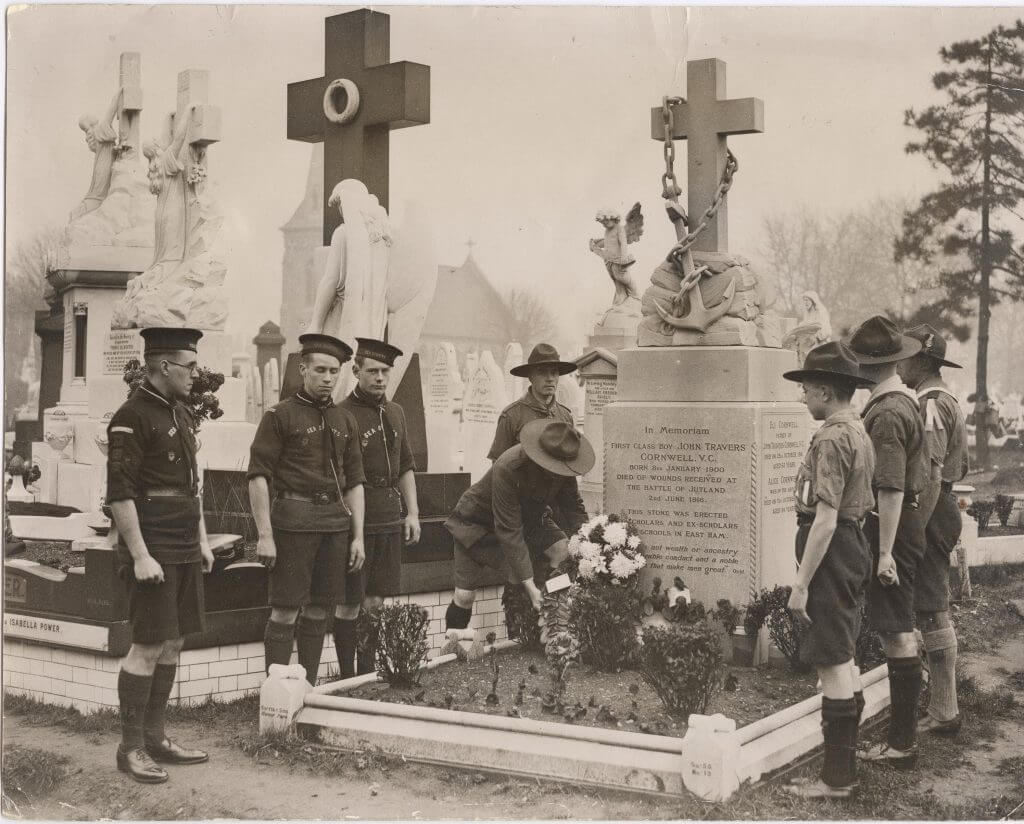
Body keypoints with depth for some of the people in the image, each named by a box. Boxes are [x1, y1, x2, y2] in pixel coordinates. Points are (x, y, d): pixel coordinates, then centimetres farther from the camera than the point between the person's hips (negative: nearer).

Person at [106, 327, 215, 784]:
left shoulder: (181, 414, 14)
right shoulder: (131, 417, -13)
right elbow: (119, 494, -18)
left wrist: (202, 539, 18)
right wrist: (140, 556, -20)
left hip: (185, 552, 9)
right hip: (152, 553, -9)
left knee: (172, 643, 12)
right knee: (148, 647, -5)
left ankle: (155, 736, 21)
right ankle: (131, 747, 4)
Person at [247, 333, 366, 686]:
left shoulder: (345, 421, 14)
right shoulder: (279, 415, -3)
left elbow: (354, 482, 15)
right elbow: (258, 477, -7)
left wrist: (358, 537, 8)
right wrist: (265, 535, -13)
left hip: (336, 521, 5)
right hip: (294, 520, -5)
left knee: (319, 610, 10)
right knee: (285, 612, -4)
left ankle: (308, 687, 19)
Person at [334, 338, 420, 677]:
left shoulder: (395, 413, 12)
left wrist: (412, 512, 13)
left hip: (390, 521, 6)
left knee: (375, 599, 12)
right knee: (349, 602, 1)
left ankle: (367, 672, 21)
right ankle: (346, 678, 8)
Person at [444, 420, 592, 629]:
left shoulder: (562, 469, -21)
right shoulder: (508, 469, -39)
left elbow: (575, 507, -9)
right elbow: (509, 532, -37)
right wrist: (530, 586, -38)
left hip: (528, 517, 5)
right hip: (478, 521, -5)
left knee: (563, 550, -18)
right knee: (464, 596, -11)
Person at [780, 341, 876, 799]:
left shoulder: (831, 439, -18)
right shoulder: (859, 432, 14)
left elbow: (825, 519, -22)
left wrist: (801, 584, -20)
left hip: (831, 553, -11)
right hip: (854, 544, 11)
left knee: (832, 663, -5)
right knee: (842, 659, 17)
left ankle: (837, 777, 1)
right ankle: (844, 764, 26)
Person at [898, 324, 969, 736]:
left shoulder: (931, 404, -17)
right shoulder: (944, 400, 17)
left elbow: (931, 475, -24)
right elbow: (959, 467, 22)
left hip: (929, 515, -11)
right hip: (942, 508, 11)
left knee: (932, 612, -7)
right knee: (934, 612, 16)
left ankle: (943, 714, -2)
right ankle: (941, 707, 25)